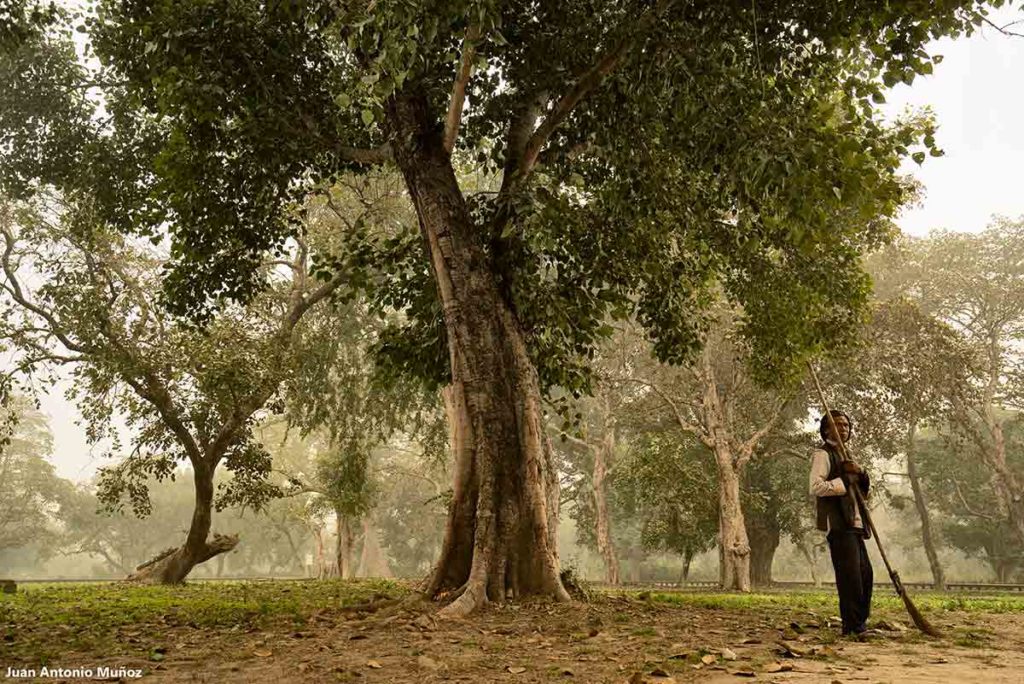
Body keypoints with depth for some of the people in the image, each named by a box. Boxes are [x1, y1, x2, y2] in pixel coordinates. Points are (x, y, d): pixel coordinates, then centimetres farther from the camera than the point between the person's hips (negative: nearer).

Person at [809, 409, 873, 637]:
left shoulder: (845, 456, 23)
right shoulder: (823, 454, -5)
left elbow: (863, 490, 18)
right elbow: (816, 487, -18)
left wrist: (860, 473, -2)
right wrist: (845, 481, -15)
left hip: (854, 524, 9)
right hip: (838, 524, -9)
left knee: (865, 573, 12)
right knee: (849, 576, -10)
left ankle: (860, 622, 22)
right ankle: (852, 626, -5)